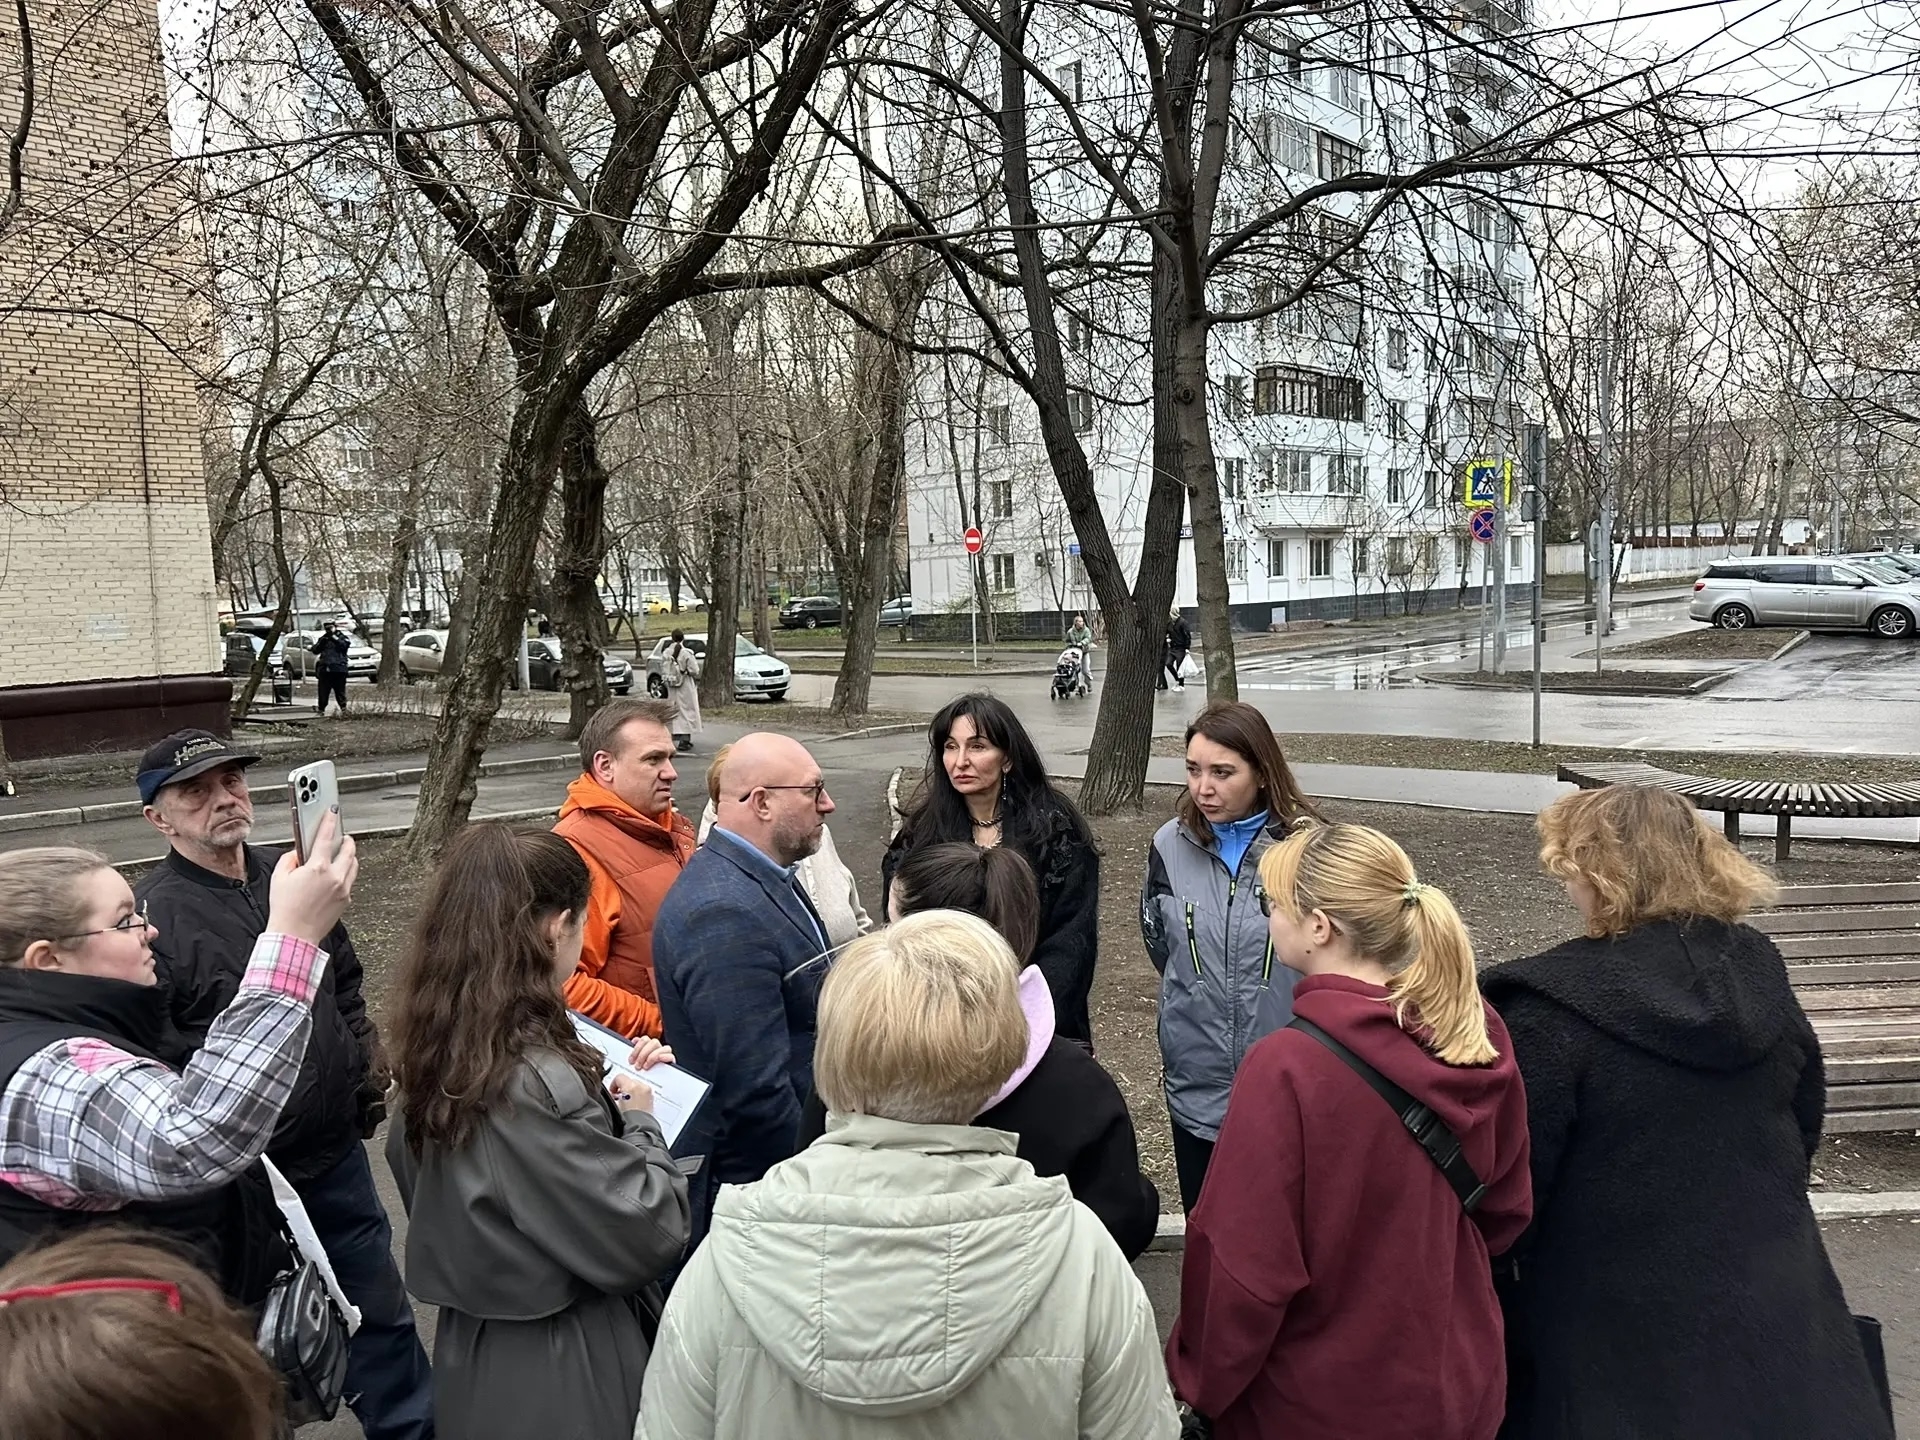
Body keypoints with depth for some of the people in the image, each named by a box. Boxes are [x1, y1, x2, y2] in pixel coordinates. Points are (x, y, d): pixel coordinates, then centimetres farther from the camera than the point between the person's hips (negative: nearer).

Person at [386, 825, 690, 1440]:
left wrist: (607, 1102, 7)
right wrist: (640, 1120, -8)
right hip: (554, 1381, -8)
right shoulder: (535, 1080, -30)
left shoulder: (442, 1056, -3)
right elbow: (647, 1234, -25)